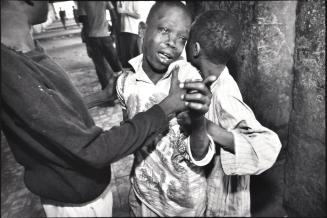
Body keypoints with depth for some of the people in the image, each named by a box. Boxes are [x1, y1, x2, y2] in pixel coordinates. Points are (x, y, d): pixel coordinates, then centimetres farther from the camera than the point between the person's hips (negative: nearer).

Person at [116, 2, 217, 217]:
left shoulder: (188, 78, -22)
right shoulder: (125, 80, -13)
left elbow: (199, 157, -23)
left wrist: (198, 120, -41)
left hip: (185, 197, -2)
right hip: (142, 191, 2)